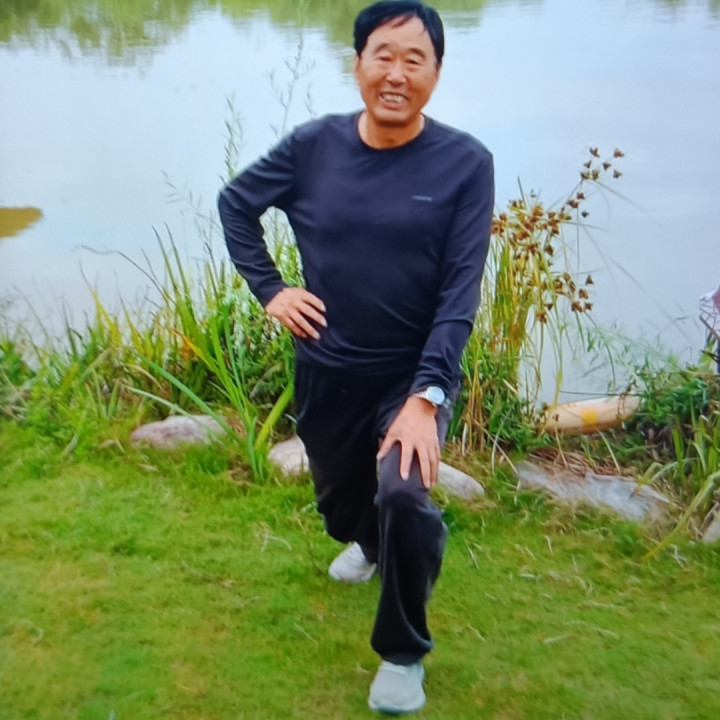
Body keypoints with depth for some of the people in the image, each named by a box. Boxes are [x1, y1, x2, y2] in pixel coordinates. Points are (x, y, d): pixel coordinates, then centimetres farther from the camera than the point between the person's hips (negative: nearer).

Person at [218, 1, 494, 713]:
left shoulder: (464, 164, -13)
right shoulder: (313, 145, -7)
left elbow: (460, 294, -16)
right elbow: (235, 202, 10)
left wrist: (424, 398, -25)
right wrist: (269, 289, 0)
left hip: (413, 374, -3)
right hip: (325, 370, 4)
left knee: (404, 497, -26)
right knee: (337, 495, 22)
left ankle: (403, 652, 3)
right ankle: (368, 541, 62)